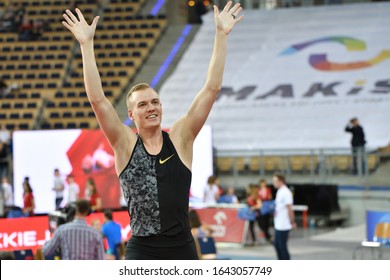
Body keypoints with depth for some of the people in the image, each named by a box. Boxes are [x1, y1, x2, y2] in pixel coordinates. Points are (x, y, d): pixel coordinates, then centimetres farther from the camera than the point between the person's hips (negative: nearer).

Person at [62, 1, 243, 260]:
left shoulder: (180, 139, 2)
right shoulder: (125, 144, -1)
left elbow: (212, 89, -1)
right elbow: (98, 100, -10)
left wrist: (221, 35, -4)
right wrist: (86, 45, -14)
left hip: (183, 250, 2)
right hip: (142, 253, -2)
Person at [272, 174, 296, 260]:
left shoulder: (285, 192, -18)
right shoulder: (279, 192, 12)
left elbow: (289, 208, -18)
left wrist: (292, 222, -18)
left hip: (283, 226, -10)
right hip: (278, 225, 10)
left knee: (282, 246, -4)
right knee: (277, 245, 14)